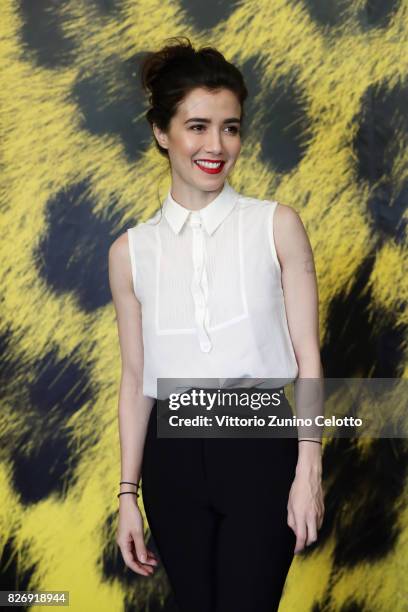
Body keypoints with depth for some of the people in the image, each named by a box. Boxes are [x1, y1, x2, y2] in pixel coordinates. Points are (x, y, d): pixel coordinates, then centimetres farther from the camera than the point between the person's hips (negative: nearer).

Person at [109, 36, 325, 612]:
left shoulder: (277, 226, -2)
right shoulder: (131, 251, 3)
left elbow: (307, 355, -2)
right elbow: (136, 378, 7)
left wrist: (309, 471, -7)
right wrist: (129, 493, 6)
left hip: (261, 447, -2)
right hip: (174, 456, 2)